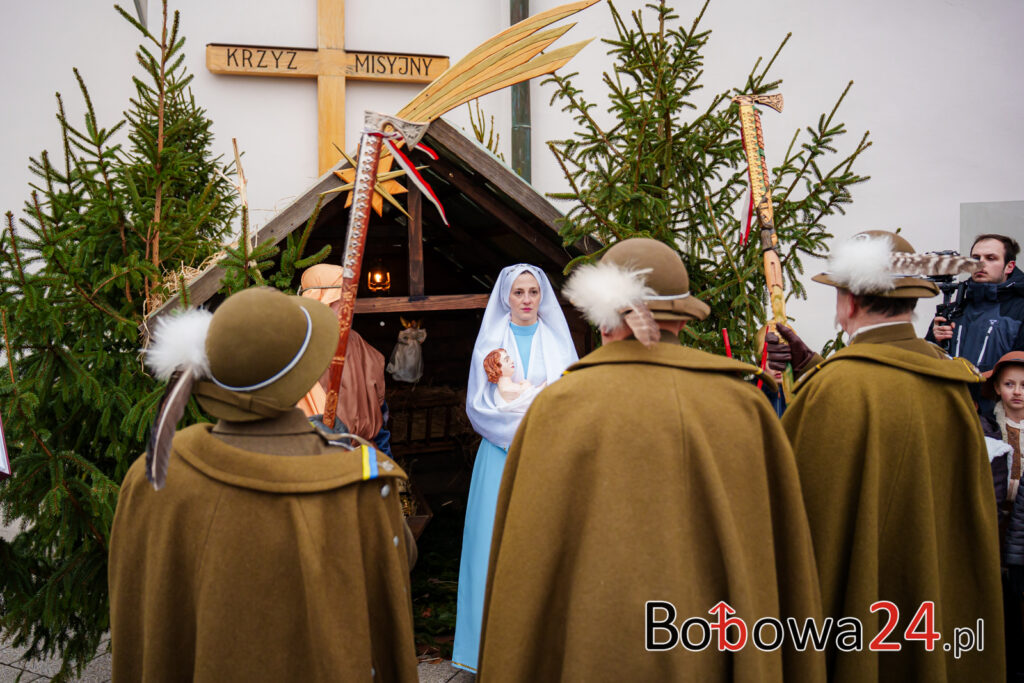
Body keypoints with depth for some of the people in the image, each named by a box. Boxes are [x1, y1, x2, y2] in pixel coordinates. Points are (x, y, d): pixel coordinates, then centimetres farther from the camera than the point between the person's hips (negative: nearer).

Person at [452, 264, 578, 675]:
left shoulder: (557, 341, 9)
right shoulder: (490, 342, 5)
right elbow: (477, 405, 0)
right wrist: (522, 419, -13)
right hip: (501, 455, -1)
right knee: (497, 545, -3)